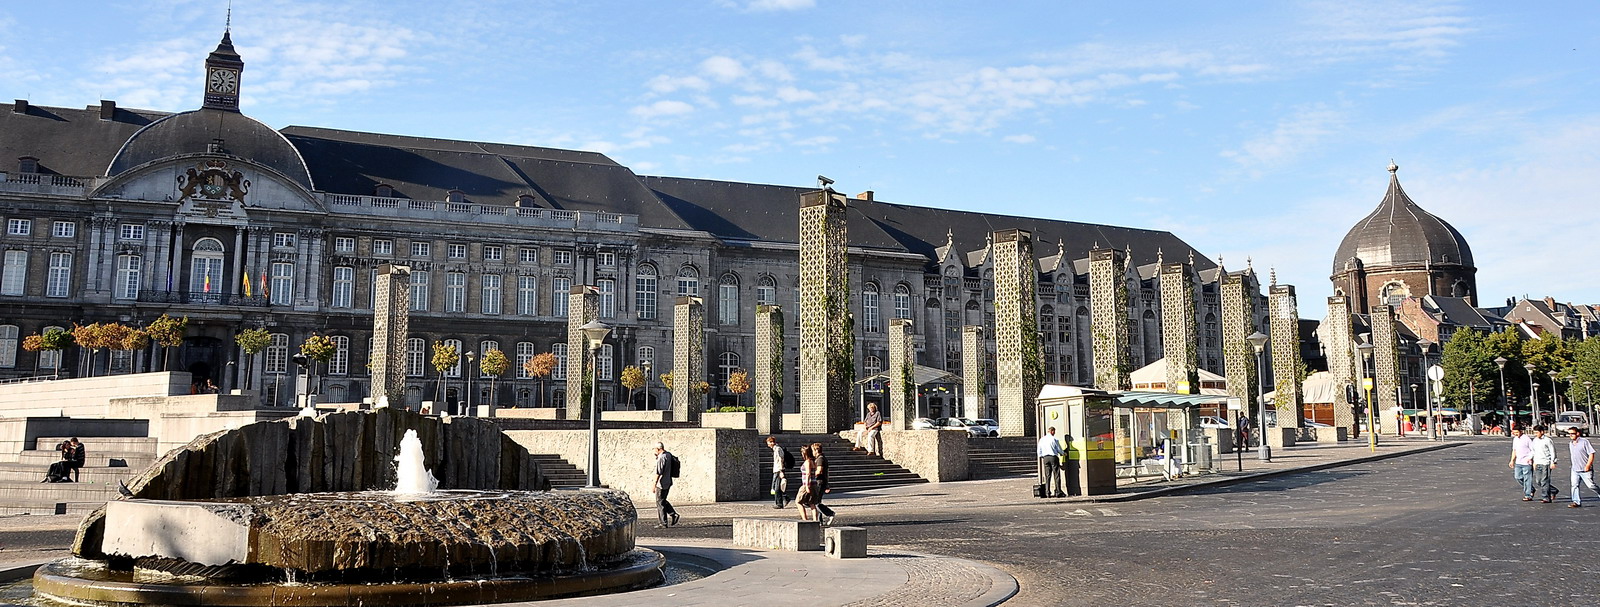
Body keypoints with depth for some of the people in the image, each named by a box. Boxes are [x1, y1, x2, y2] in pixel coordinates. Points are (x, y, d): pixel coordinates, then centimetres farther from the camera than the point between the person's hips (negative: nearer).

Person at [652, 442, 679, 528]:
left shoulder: (661, 458, -20)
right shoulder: (668, 455, 7)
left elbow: (658, 473, -22)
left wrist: (654, 484, -17)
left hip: (662, 483, -9)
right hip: (668, 482, 9)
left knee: (660, 503, 1)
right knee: (663, 501, 21)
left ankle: (663, 523, 6)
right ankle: (673, 514, 12)